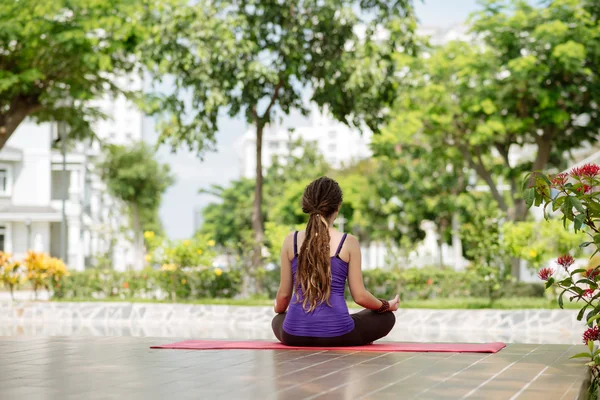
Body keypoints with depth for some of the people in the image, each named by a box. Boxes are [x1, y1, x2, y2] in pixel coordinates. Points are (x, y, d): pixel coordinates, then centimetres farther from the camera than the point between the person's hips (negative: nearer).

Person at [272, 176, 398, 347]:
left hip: (294, 334, 2)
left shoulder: (291, 241, 2)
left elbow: (284, 294, 8)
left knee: (278, 320, 40)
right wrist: (387, 305, 20)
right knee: (386, 317, 25)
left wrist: (278, 309, 32)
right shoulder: (348, 242, -4)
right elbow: (360, 296, -1)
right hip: (335, 333, -2)